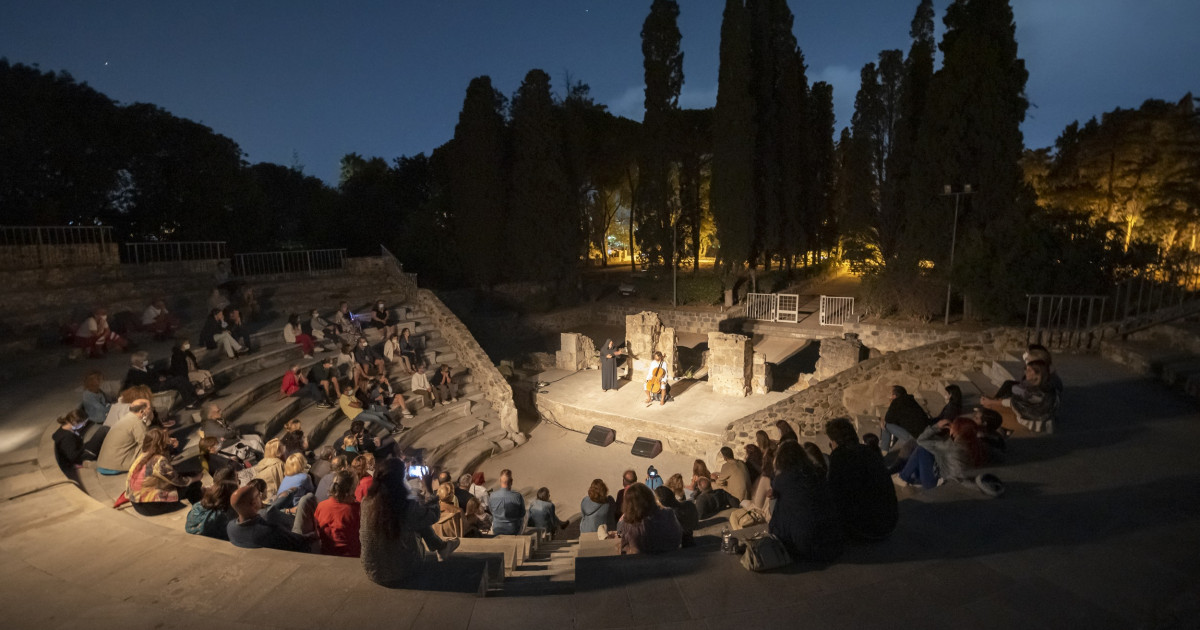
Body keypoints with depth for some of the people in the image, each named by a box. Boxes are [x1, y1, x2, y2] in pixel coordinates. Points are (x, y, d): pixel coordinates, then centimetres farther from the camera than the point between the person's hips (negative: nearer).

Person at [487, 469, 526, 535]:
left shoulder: (492, 496, -19)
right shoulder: (518, 496, -24)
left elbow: (490, 511, 0)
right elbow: (522, 514, -9)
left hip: (497, 530, 2)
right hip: (514, 531, -1)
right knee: (523, 518, 28)